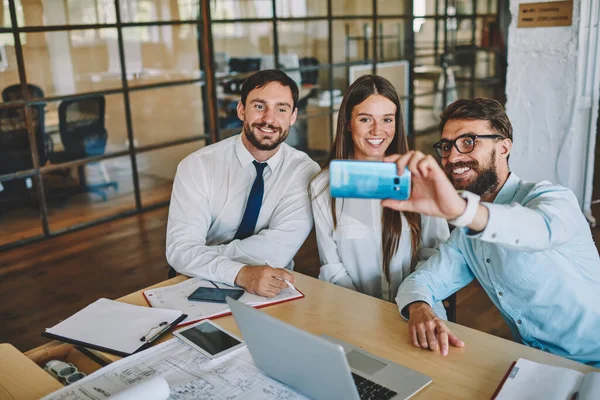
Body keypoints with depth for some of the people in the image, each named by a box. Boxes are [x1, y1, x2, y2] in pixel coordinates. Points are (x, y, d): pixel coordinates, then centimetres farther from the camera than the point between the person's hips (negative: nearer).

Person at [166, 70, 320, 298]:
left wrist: (203, 254, -16)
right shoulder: (197, 166, -8)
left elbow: (278, 250, -17)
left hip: (270, 289, 1)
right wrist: (240, 273, -31)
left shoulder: (304, 170, -7)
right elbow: (180, 249, -17)